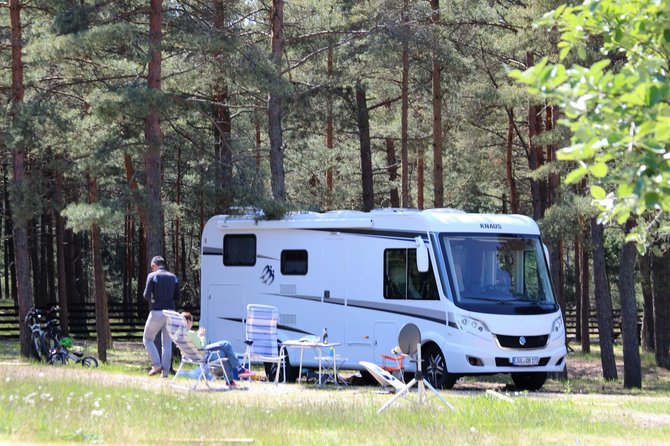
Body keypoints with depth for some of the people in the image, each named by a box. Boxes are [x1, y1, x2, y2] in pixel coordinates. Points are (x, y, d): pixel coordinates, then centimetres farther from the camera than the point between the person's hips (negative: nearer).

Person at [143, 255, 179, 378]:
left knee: (148, 339, 10)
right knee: (167, 343, 8)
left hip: (157, 312, -4)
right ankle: (165, 371, 5)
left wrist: (154, 297, 10)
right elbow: (177, 297, 10)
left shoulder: (152, 276, -6)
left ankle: (157, 365, -3)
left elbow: (146, 295, -10)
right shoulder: (173, 277, 8)